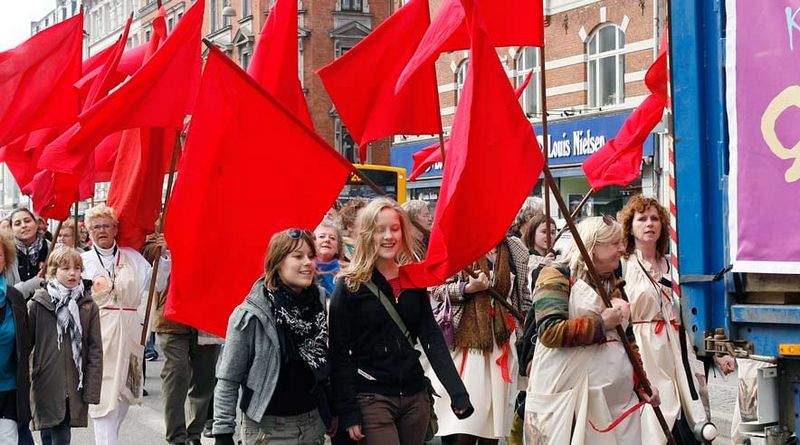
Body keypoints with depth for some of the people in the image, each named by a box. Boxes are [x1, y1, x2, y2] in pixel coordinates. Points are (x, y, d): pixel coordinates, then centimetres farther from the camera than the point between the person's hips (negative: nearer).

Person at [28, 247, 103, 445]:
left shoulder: (88, 306, 5)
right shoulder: (37, 304, 0)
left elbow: (95, 350, 3)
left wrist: (92, 391, -2)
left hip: (74, 388, 1)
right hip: (46, 384, -1)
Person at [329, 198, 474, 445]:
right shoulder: (350, 286, -5)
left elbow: (433, 339, 4)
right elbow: (339, 354, -6)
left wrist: (458, 393, -7)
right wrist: (348, 413, -11)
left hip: (415, 396, 4)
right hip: (372, 398, -4)